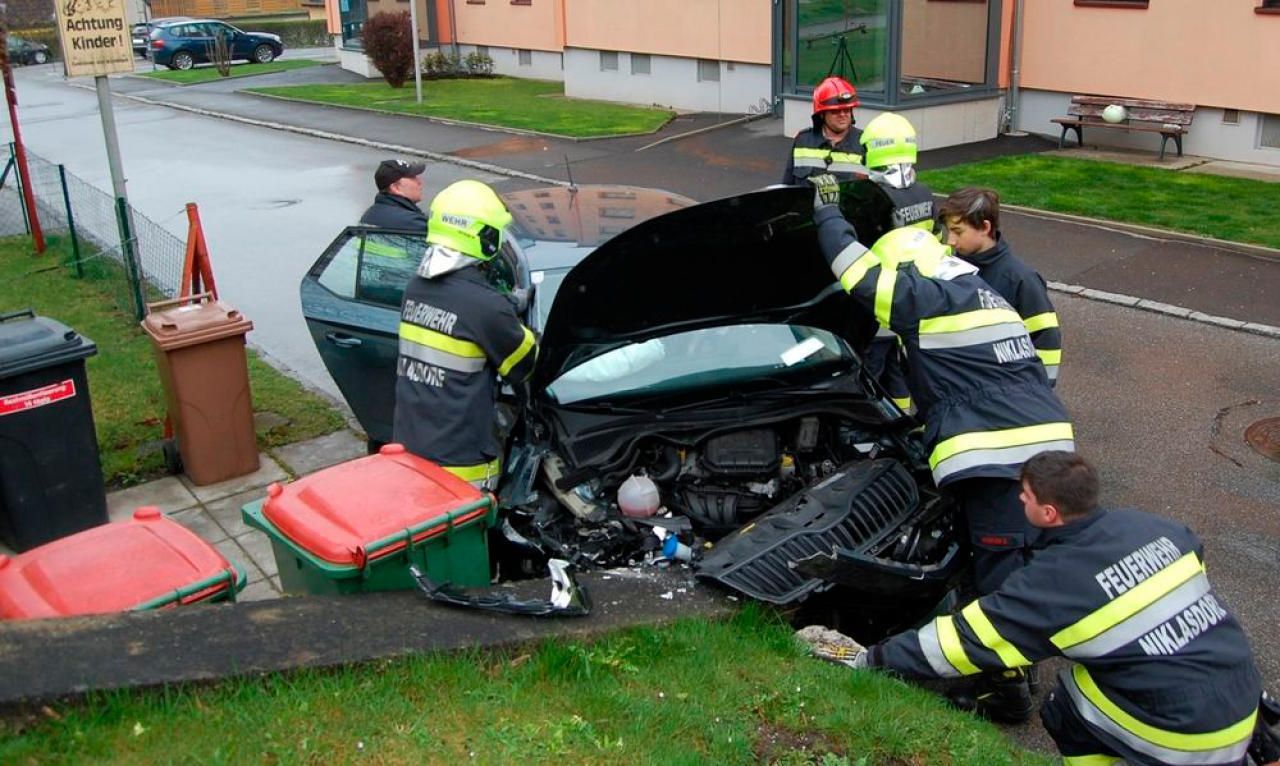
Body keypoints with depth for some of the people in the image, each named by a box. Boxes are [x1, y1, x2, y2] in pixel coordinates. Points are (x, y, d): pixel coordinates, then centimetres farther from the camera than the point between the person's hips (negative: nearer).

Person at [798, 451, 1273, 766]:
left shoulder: (1052, 584, -17)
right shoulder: (1151, 527, -1)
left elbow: (964, 640, -13)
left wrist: (870, 659, -4)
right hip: (1245, 701, 6)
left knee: (1064, 714, 11)